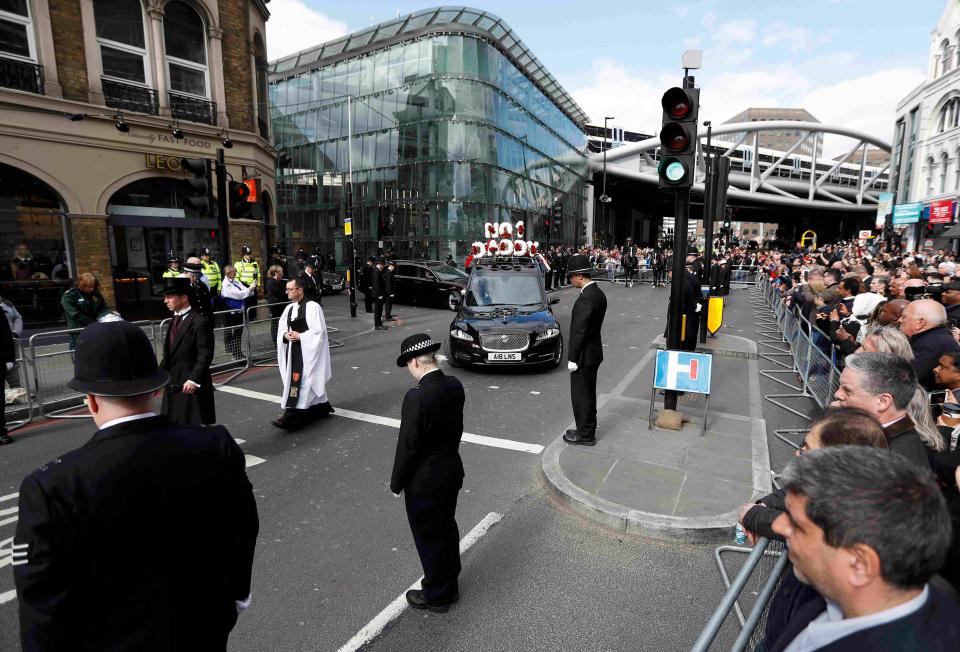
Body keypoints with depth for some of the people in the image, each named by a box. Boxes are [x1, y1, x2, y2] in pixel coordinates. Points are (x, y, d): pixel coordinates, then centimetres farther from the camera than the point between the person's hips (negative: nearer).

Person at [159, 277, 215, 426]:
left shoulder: (200, 322, -14)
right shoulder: (175, 320, 13)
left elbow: (205, 355, -18)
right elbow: (169, 353, 16)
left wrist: (194, 380, -22)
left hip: (192, 386, -8)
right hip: (173, 385, 8)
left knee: (195, 424, 0)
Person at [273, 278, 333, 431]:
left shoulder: (312, 307, -13)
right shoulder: (289, 308, 10)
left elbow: (319, 330, -16)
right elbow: (282, 328, 17)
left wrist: (300, 336, -17)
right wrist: (286, 335, -5)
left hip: (307, 351, -8)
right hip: (293, 351, 8)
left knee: (299, 382, -10)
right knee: (311, 382, 15)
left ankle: (291, 418, -8)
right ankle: (321, 408, 30)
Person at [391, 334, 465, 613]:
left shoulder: (417, 397, -29)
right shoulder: (455, 385, -6)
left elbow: (408, 446, -22)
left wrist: (396, 484, -7)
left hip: (424, 481, -7)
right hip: (452, 472, 7)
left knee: (429, 539, 13)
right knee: (448, 530, 24)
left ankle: (436, 596, 33)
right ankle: (450, 586, 43)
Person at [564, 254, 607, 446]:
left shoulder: (586, 297, -23)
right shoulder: (598, 293, 8)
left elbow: (579, 330, -23)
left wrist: (572, 358, -17)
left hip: (584, 355, -10)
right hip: (594, 351, 10)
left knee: (581, 395, 3)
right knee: (588, 393, 19)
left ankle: (585, 435, 14)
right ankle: (588, 429, 32)